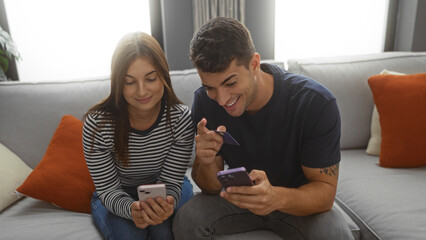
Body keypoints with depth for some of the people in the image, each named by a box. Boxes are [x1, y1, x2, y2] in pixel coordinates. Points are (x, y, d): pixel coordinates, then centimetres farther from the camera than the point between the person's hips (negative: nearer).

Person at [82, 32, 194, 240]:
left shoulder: (182, 119, -23)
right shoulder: (97, 124, -25)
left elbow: (170, 181, -17)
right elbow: (109, 189, -18)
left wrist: (166, 204, -41)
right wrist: (132, 209, -41)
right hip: (116, 196, 0)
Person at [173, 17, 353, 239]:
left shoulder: (316, 103, -26)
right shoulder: (205, 101, -18)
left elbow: (325, 190, -21)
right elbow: (211, 187, -10)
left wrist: (277, 198, -42)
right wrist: (206, 163, -34)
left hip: (299, 200, 0)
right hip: (238, 196, 1)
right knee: (186, 219, -25)